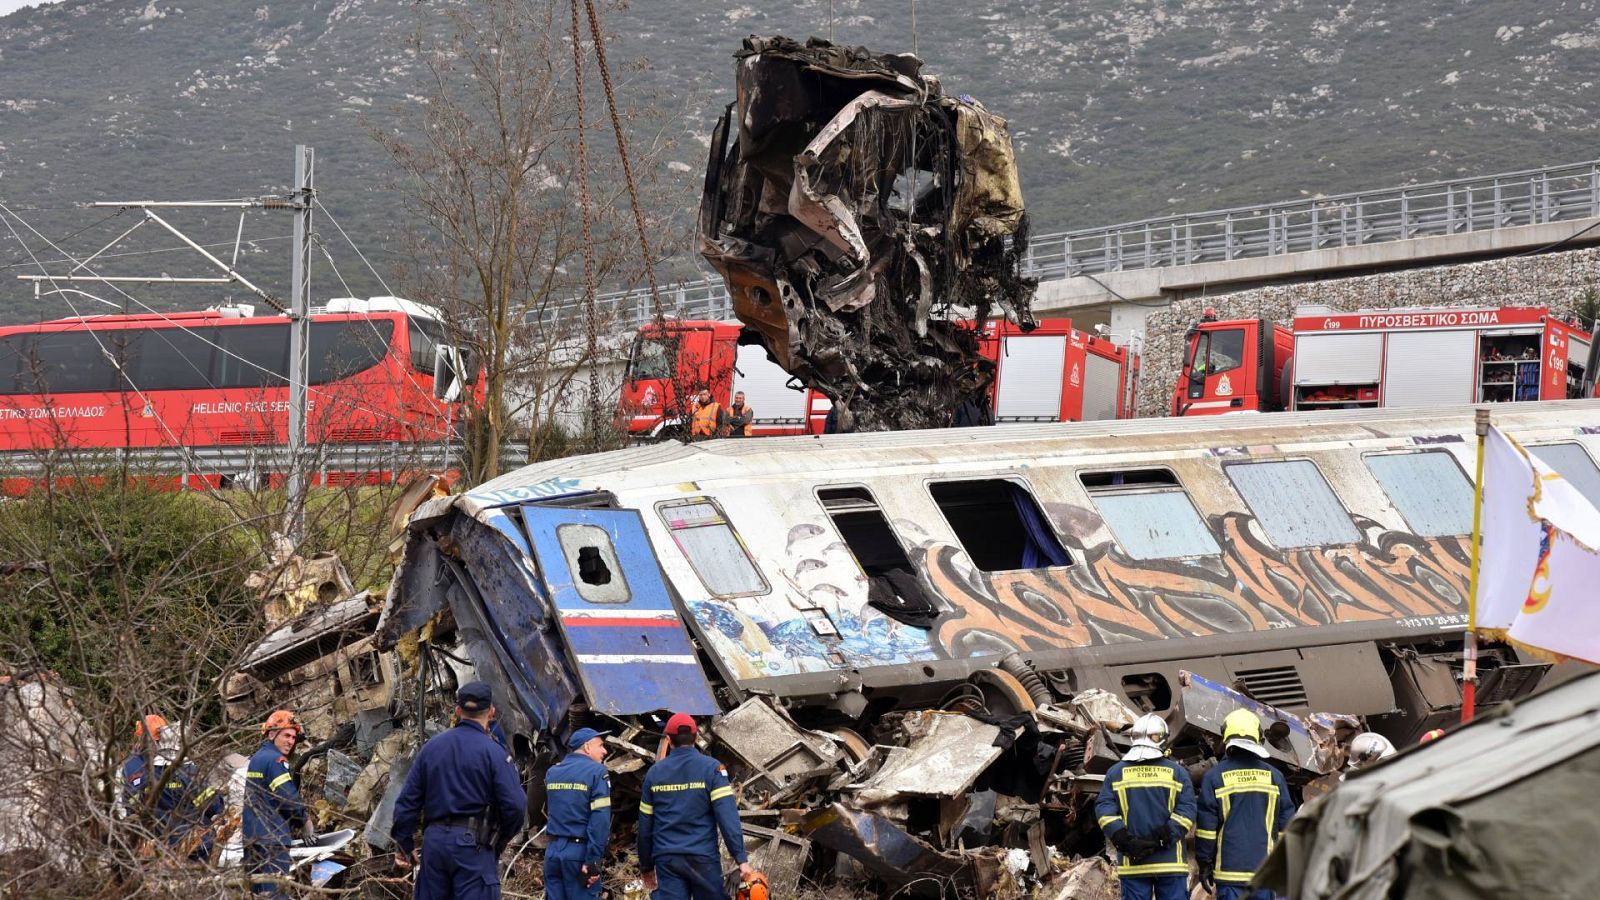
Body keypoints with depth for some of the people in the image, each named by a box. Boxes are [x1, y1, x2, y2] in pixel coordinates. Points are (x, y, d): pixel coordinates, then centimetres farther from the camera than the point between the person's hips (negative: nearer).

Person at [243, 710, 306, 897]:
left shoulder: (256, 759, 17)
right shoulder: (275, 760, -12)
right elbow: (288, 797, -16)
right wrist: (303, 820, 0)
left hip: (251, 837, 9)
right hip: (273, 837, -9)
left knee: (257, 891, 12)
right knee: (275, 890, -12)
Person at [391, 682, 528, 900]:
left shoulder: (431, 747, 9)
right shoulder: (493, 753, -6)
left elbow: (407, 800, 9)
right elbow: (515, 806, -12)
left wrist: (404, 844, 16)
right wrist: (501, 840, 6)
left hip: (434, 841, 5)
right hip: (473, 845, -5)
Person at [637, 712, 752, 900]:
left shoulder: (654, 773, 6)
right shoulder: (711, 768, -4)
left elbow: (645, 825, 11)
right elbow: (728, 817, -12)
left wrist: (646, 866, 21)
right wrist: (741, 859, -13)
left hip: (667, 861, 2)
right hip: (703, 857, -2)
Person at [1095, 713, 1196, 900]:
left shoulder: (1116, 773, 6)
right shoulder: (1177, 772, 2)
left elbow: (1104, 810, -4)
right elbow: (1186, 813, -8)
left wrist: (1124, 840, -10)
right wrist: (1161, 840, -12)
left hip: (1132, 864, 1)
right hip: (1170, 861, -1)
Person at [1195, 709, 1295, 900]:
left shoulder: (1214, 777, -2)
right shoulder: (1273, 776, 5)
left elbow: (1206, 826, -3)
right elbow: (1286, 825, 8)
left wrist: (1204, 863, 5)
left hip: (1229, 870, -2)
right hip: (1265, 868, 2)